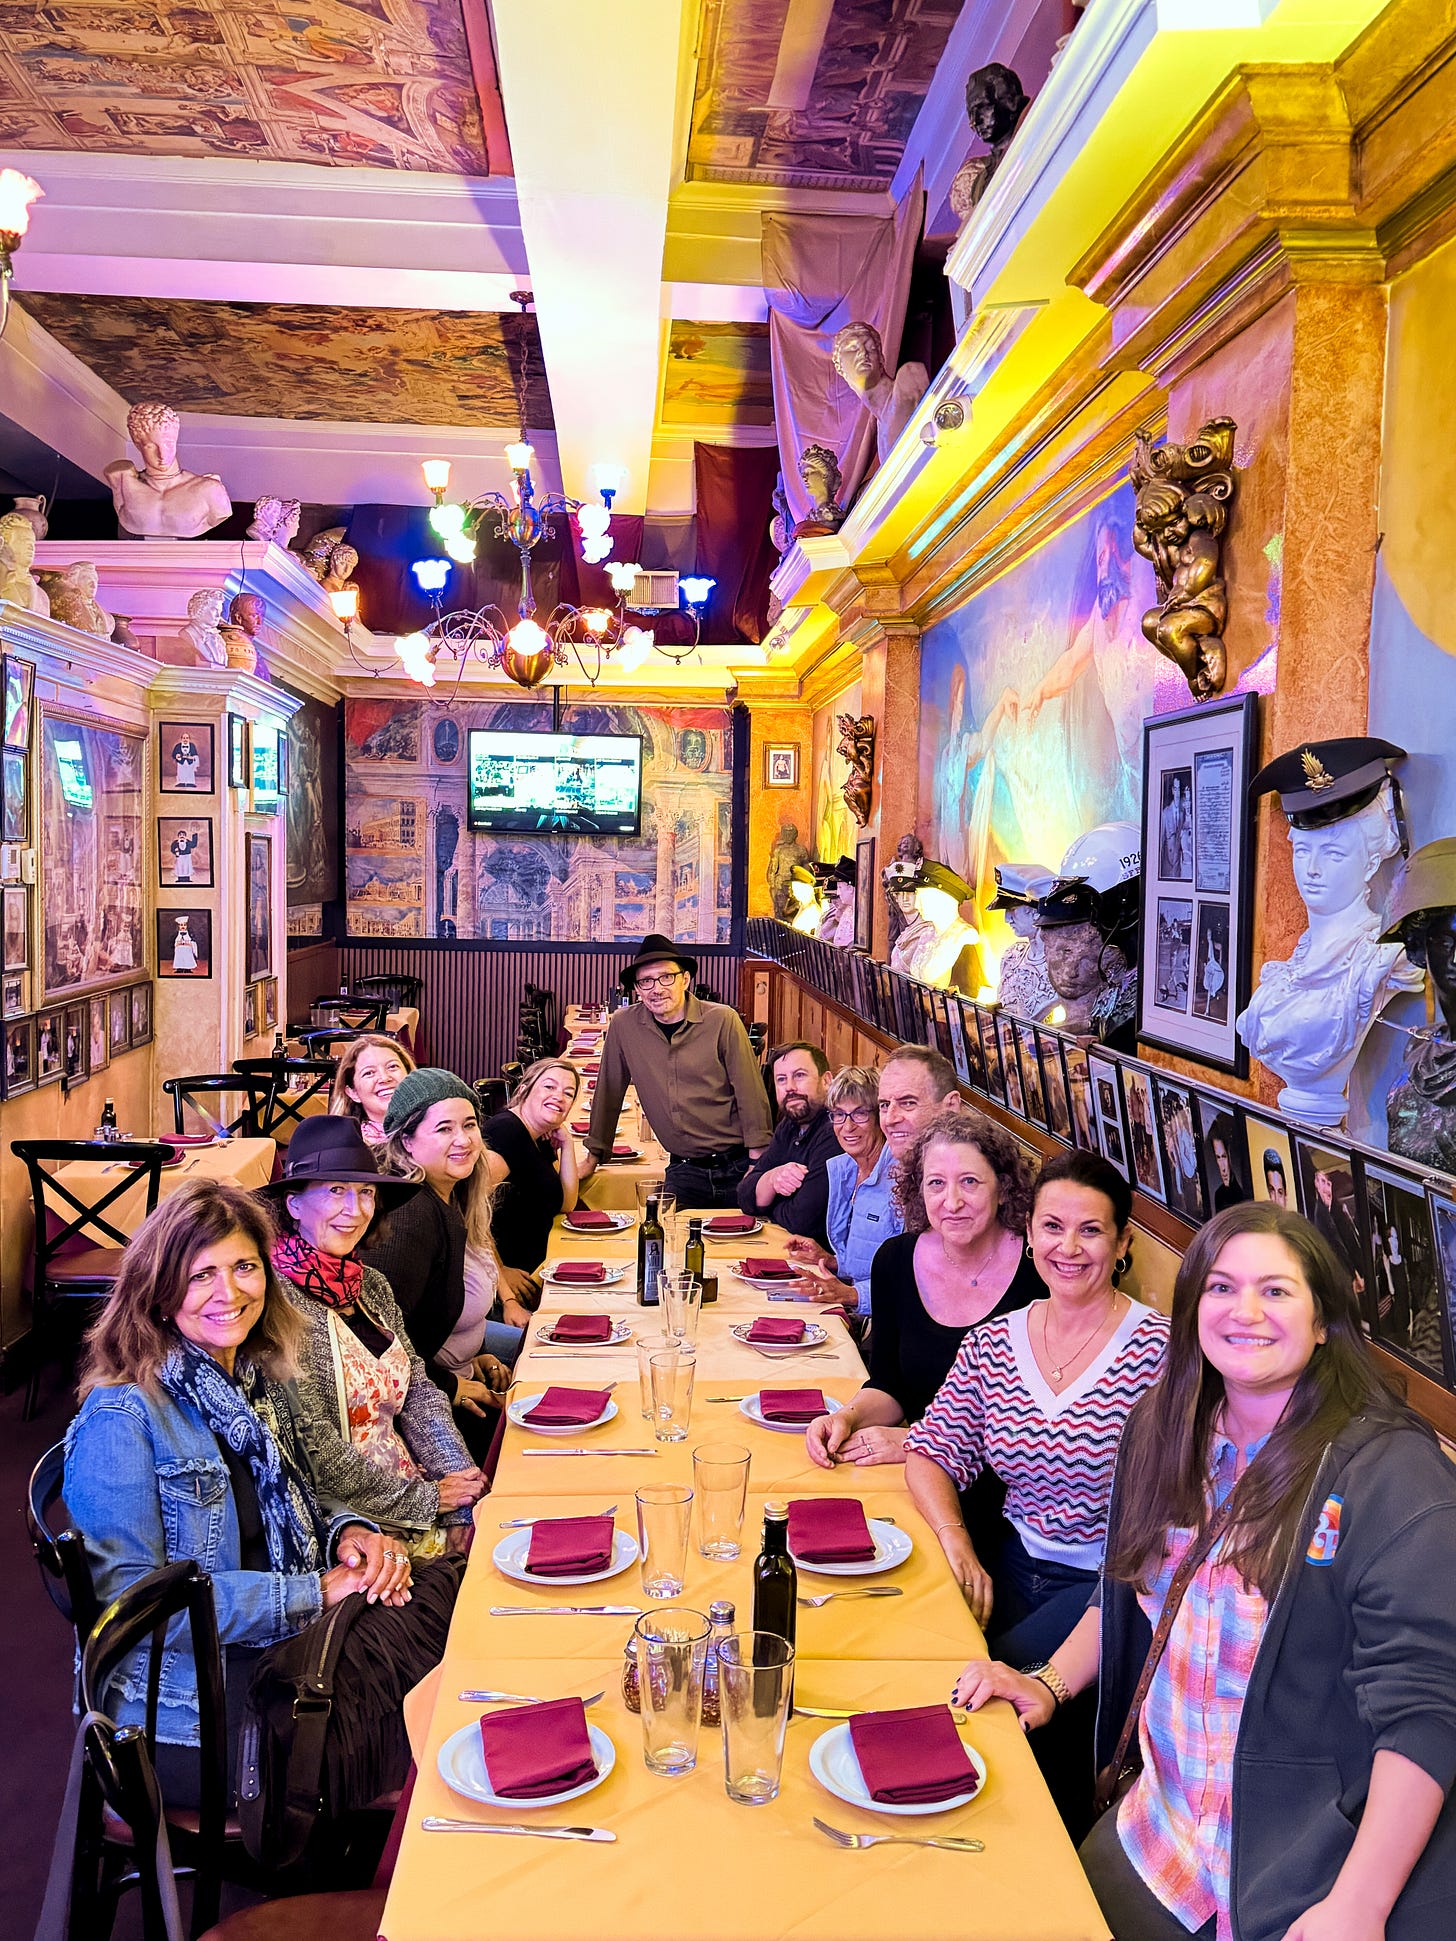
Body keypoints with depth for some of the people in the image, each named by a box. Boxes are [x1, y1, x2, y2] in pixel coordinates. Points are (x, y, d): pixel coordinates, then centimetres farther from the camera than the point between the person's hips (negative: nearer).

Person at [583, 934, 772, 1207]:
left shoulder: (722, 1020, -8)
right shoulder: (623, 1025, -1)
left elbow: (751, 1093, -7)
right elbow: (609, 1092, 10)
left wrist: (759, 1162, -11)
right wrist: (593, 1156, 14)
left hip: (737, 1167, -2)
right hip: (684, 1170, 2)